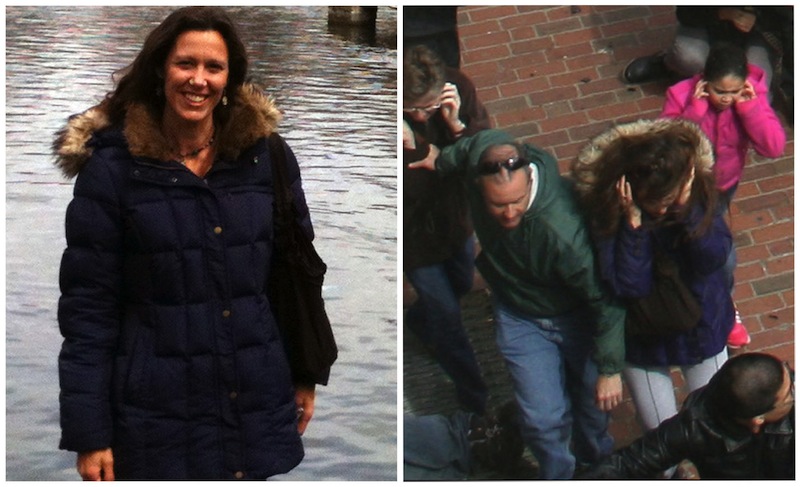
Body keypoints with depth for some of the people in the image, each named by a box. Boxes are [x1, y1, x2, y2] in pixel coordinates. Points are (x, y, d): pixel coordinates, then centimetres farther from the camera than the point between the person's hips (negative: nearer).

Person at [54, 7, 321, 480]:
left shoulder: (265, 154, 2)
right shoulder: (112, 168, -6)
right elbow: (88, 305, -6)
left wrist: (307, 370, 10)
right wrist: (90, 432, -9)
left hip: (260, 401, 3)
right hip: (159, 408, -3)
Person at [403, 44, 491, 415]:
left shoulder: (459, 88, -23)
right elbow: (412, 190, -33)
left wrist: (457, 125, -37)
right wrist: (409, 147, -51)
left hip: (455, 216, 5)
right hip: (416, 232, -5)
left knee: (462, 284, 32)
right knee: (448, 317, 9)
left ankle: (417, 321, 65)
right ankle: (477, 398, 33)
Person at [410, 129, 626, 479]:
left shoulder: (563, 233, -44)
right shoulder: (484, 155, -31)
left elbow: (604, 301, -30)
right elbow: (473, 144, -4)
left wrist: (609, 368, -21)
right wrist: (442, 160, 16)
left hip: (577, 315, -2)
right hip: (521, 318, 3)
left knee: (594, 401, 21)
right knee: (545, 417, -2)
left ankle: (596, 461, 53)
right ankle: (557, 476, 29)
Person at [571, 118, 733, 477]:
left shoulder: (699, 186, -22)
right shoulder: (604, 202, -28)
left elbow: (714, 259, -26)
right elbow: (628, 286, -32)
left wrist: (687, 207, -37)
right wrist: (634, 221, -41)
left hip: (701, 327, 2)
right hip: (641, 338, -2)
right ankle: (669, 474, 45)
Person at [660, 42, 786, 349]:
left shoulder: (753, 93, -20)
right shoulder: (681, 96, -26)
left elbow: (774, 148, -27)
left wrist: (749, 106, -35)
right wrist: (696, 110, -39)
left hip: (725, 183, 3)